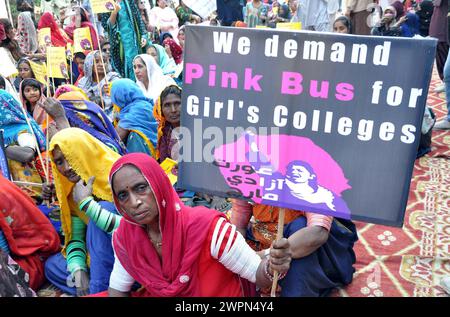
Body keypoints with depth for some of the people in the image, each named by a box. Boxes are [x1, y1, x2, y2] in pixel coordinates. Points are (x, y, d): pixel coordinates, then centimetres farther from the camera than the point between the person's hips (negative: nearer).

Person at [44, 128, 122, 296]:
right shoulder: (74, 192, 3)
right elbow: (75, 237, 5)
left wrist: (86, 202, -29)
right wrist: (78, 269, -13)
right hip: (101, 258, 7)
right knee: (52, 265, 0)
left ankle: (100, 290, -21)